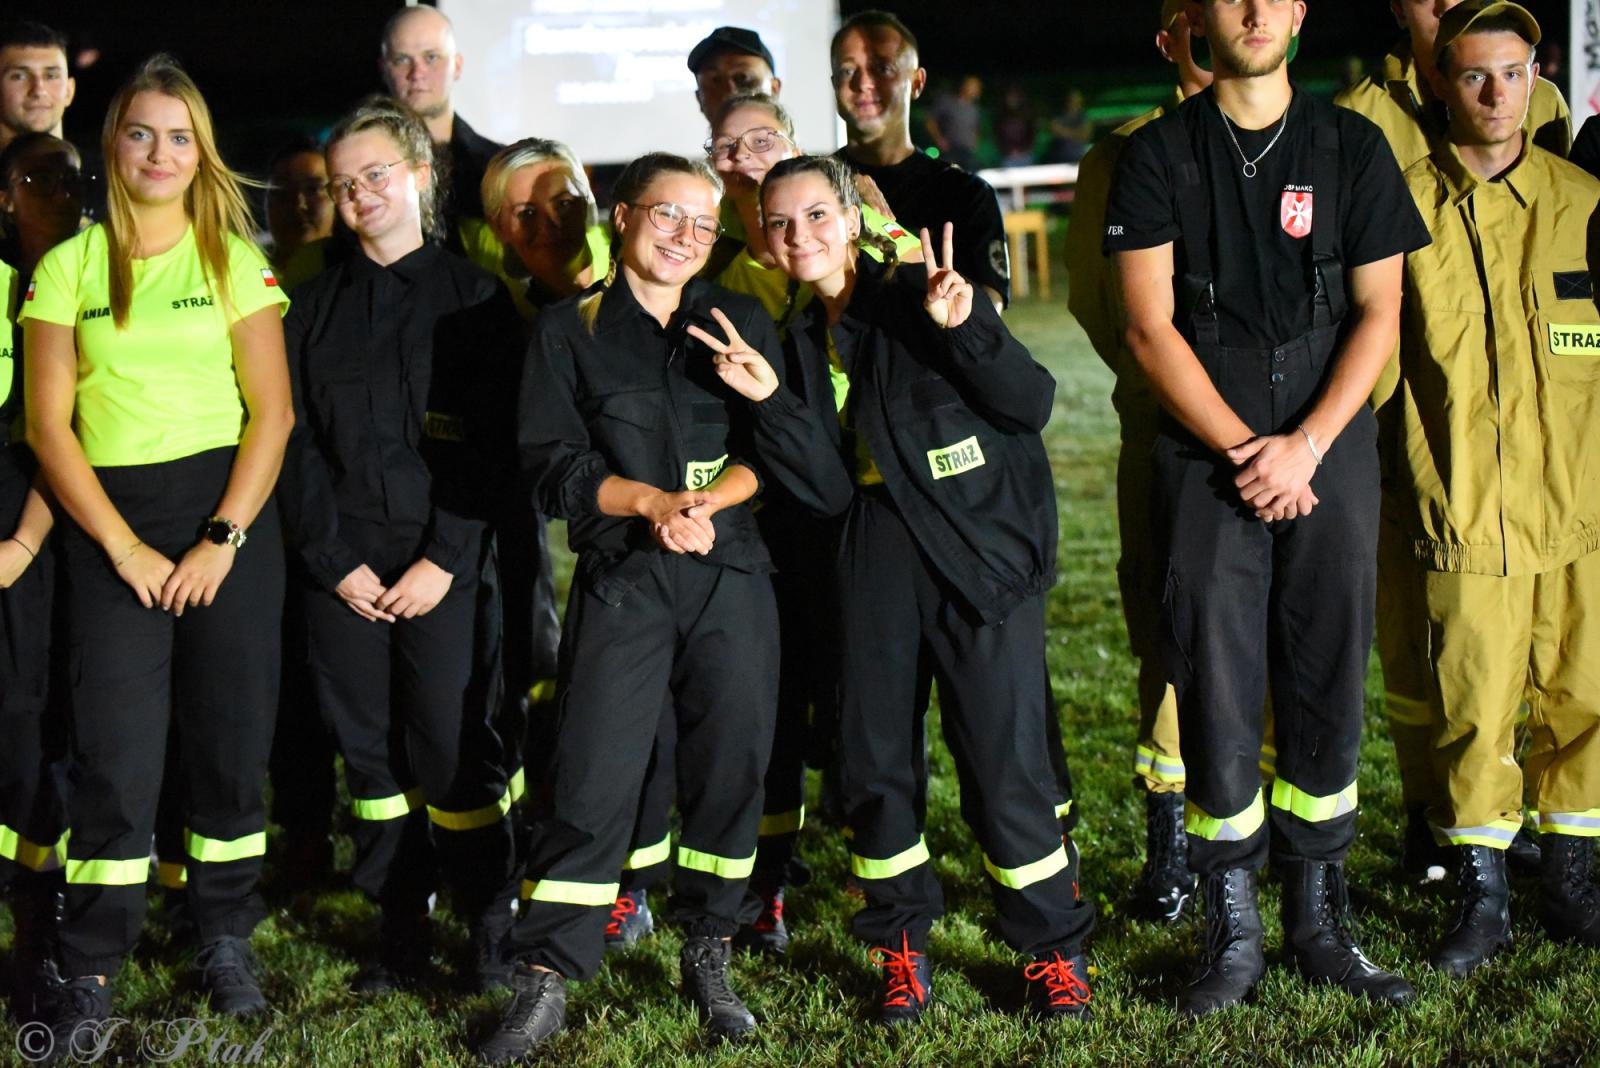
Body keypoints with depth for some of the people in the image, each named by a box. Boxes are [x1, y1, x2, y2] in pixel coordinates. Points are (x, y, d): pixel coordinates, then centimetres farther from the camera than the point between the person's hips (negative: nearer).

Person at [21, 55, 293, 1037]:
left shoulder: (236, 260, 7)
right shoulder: (71, 266, 6)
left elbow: (273, 411, 1)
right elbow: (49, 423, 1)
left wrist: (224, 539, -9)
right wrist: (124, 548, -7)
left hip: (229, 507, 1)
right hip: (109, 520, -1)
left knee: (234, 735, 4)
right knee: (116, 748, -4)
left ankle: (227, 940, 18)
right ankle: (91, 973, 4)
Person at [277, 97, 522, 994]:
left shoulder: (473, 298, 2)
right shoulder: (318, 307, 13)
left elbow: (494, 444, -4)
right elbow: (298, 444, 7)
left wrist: (445, 560, -12)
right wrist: (334, 559, -4)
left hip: (447, 569, -3)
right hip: (346, 573, 4)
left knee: (457, 753, -7)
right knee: (372, 751, 6)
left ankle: (494, 940, 5)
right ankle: (402, 939, 15)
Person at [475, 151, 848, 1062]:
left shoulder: (740, 324, 11)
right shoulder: (571, 331, 5)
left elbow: (763, 456, 5)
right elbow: (555, 465, -1)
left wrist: (707, 501, -14)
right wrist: (653, 501, -13)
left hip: (732, 575, 2)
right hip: (622, 578, -2)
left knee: (731, 764, 4)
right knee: (594, 776, -7)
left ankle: (710, 961, 19)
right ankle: (546, 984, 0)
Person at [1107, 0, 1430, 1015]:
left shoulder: (1353, 148, 7)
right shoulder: (1158, 155, 2)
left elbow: (1379, 314, 4)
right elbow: (1150, 329, -3)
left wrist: (1306, 446, -8)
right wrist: (1245, 451, -9)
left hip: (1331, 448, 2)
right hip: (1206, 456, -2)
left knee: (1328, 687, 5)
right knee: (1216, 693, -2)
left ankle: (1320, 920, 16)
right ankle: (1233, 931, 9)